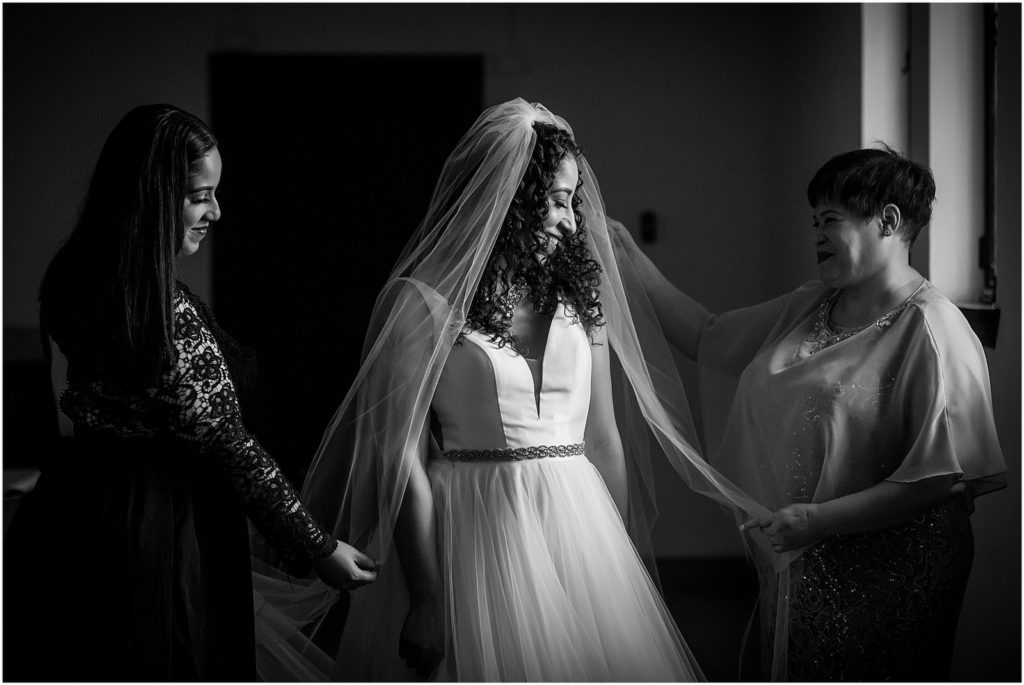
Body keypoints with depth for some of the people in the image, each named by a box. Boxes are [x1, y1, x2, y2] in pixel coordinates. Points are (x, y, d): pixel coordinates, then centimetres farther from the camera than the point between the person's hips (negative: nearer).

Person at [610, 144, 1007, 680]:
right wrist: (634, 263, 13)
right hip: (791, 570, 7)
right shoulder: (806, 307, 10)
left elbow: (946, 476, -22)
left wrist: (821, 520, -24)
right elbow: (706, 338, 21)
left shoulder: (931, 330, -15)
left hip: (881, 583, -7)